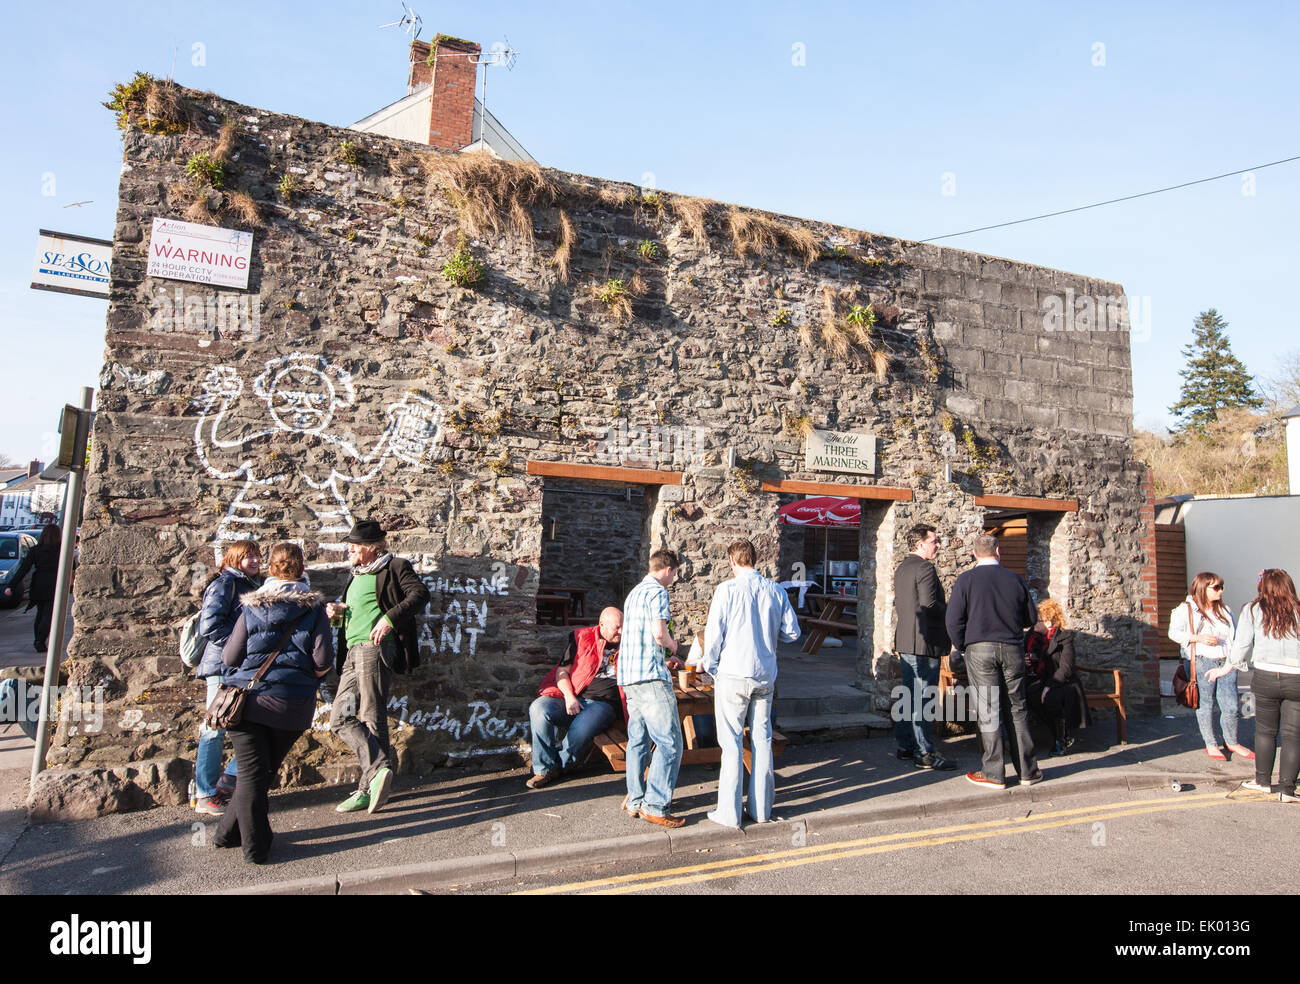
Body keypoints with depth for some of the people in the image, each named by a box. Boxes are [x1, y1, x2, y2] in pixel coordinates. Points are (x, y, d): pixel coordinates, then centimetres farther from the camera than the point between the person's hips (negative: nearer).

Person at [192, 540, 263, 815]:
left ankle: (229, 778, 18)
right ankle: (205, 794, 9)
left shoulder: (254, 587, 20)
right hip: (223, 667, -8)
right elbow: (209, 626, -15)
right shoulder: (224, 584, -5)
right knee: (216, 728, -2)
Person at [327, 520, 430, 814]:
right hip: (353, 653, 9)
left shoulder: (393, 567, -2)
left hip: (375, 649, -9)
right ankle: (379, 769, -1)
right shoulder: (356, 575, 25)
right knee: (341, 719, 1)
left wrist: (390, 618, -26)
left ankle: (368, 788, -2)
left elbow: (420, 593, -15)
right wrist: (338, 609, 11)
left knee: (372, 718, -7)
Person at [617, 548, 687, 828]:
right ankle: (655, 806, -5)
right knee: (670, 742, -7)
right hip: (651, 677, -10)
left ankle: (635, 801, 21)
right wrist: (673, 645, 2)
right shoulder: (657, 592, -8)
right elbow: (659, 634, -19)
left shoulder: (634, 593, 22)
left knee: (638, 740, 15)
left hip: (629, 675, 10)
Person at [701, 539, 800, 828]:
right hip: (765, 676, 4)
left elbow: (714, 633, -9)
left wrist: (711, 668, 4)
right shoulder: (776, 592, 4)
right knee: (762, 739, 11)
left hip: (733, 675, -4)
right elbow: (792, 632, 6)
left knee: (732, 742, 2)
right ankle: (761, 809, 18)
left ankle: (729, 812, 6)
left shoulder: (728, 589, -8)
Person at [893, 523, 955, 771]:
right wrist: (951, 610, -7)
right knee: (923, 698, -4)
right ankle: (924, 753, 2)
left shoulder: (901, 569, 15)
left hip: (905, 641, 10)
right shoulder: (925, 568, -15)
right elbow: (929, 604, -23)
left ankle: (905, 746, 22)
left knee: (909, 695, 15)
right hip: (925, 642, -10)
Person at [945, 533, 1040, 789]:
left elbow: (953, 620, -8)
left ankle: (994, 774, 6)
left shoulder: (966, 579, -6)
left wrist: (961, 646, 7)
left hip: (980, 650, -3)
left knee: (988, 712, 1)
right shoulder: (1015, 579, 3)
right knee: (1017, 710, 12)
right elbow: (1031, 619, 10)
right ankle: (1028, 770, 19)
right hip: (1013, 650, 3)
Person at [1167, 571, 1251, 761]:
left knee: (1231, 706, 2)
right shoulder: (1186, 609, -2)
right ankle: (1211, 745, 17)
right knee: (1205, 705, 4)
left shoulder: (1225, 610, 16)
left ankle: (1232, 742, 24)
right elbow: (1173, 632, -6)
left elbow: (1235, 634, 25)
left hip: (1226, 662, 5)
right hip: (1202, 662, -5)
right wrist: (1198, 638, -16)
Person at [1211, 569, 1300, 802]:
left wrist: (1227, 667, 12)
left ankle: (1263, 780, 24)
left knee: (1265, 730, 14)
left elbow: (1241, 645, 0)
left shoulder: (1253, 610, 2)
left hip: (1265, 677, 0)